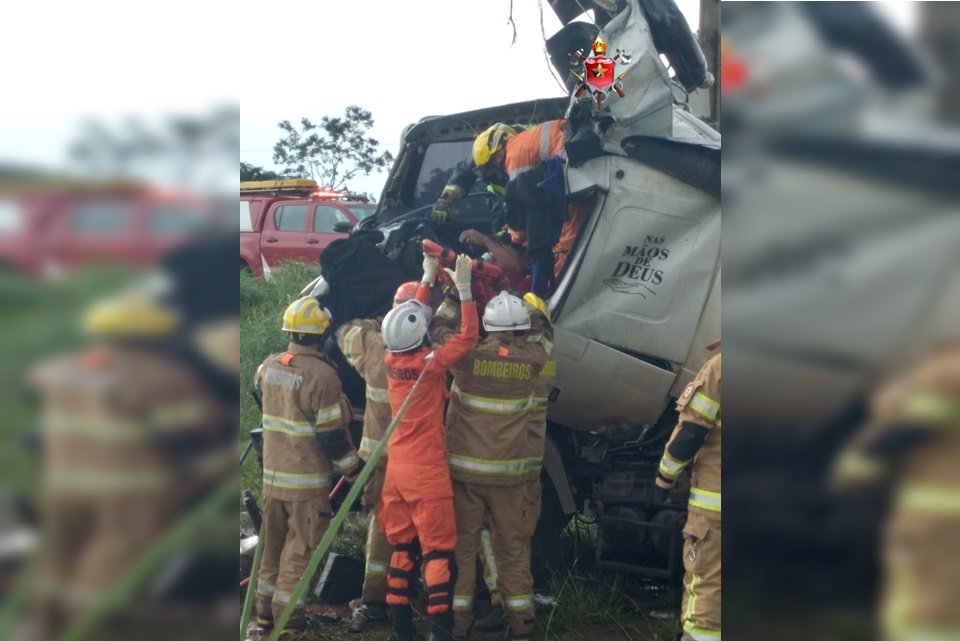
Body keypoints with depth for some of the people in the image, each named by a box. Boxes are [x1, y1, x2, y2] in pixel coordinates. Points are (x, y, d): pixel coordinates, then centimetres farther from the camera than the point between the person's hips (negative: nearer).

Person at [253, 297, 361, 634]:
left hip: (272, 475, 7)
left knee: (273, 543, 17)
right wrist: (354, 468, -5)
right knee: (301, 547, 3)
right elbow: (333, 435, -17)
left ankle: (265, 609, 26)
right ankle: (288, 616, 8)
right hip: (307, 482, -7)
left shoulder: (269, 365, 1)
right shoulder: (322, 375, -20)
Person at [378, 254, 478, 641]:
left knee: (402, 549, 13)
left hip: (396, 468, 7)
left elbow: (413, 314, 17)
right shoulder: (429, 364, -17)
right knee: (438, 551, -1)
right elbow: (468, 337, -10)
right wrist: (463, 288, -8)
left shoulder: (391, 360, 1)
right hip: (427, 472, -7)